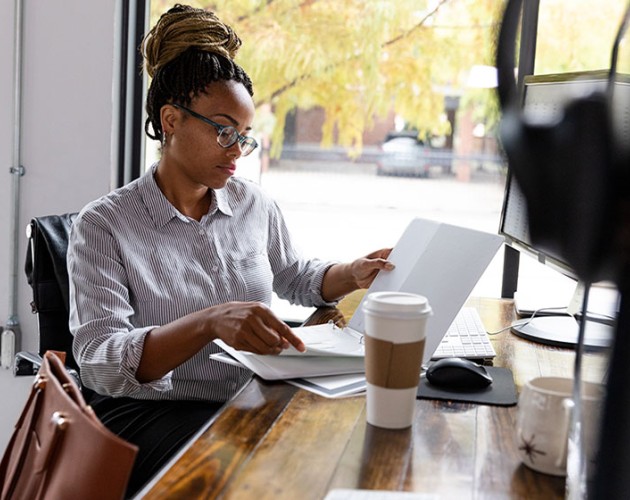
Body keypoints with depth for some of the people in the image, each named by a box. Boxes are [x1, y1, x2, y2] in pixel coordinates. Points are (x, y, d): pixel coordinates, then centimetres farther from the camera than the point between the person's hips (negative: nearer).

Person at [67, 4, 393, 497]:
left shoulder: (255, 203, 8)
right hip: (151, 414, -5)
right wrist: (208, 322, -35)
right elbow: (99, 360, -19)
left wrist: (351, 275, 5)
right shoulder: (103, 225, -8)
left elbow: (294, 276, 27)